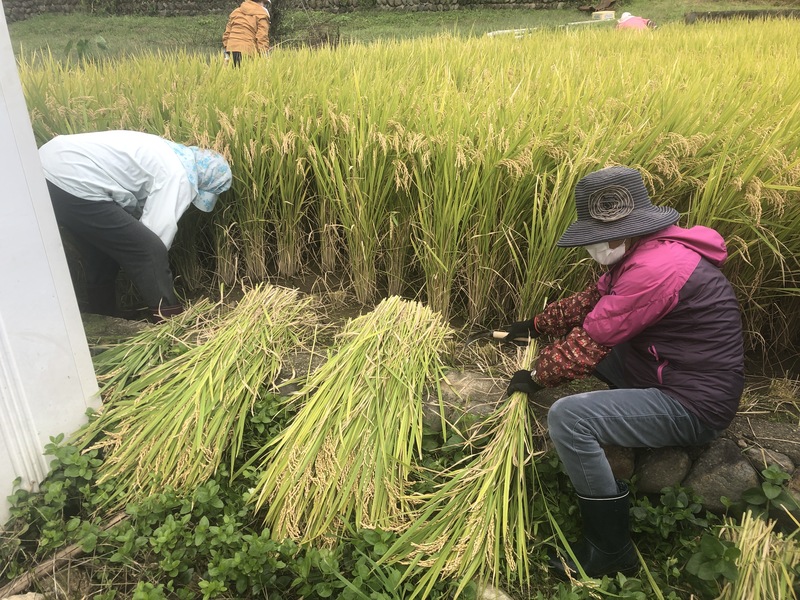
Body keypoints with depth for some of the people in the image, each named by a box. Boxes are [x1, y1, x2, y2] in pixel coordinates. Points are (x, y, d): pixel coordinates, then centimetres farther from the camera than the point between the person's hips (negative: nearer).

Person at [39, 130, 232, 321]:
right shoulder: (178, 176, -8)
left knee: (102, 253, 24)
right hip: (72, 182, -11)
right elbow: (158, 231, -10)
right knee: (150, 251, -6)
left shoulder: (171, 154, 21)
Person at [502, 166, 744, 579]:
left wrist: (538, 377, -9)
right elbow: (593, 299, 15)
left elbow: (592, 339, -23)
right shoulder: (644, 251, 3)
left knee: (566, 417, -24)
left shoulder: (655, 269, -28)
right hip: (671, 372, 10)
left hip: (694, 405, -10)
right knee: (573, 340, 15)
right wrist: (537, 324, 18)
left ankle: (610, 550, -6)